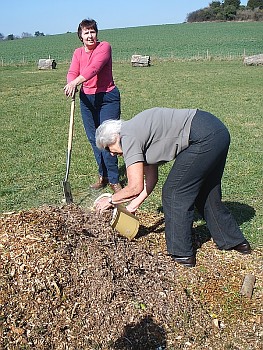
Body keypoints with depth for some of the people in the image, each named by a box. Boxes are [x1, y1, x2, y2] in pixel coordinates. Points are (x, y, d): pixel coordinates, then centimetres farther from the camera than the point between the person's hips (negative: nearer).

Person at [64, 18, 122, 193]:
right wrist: (71, 83, -28)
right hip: (87, 98, 6)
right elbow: (72, 72, -4)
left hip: (107, 97, -5)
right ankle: (103, 176, 22)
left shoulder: (105, 47, -7)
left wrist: (76, 82, -36)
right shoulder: (78, 52, 10)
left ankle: (114, 180, 1)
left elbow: (94, 68, -24)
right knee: (93, 138, 8)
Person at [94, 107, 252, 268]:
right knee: (205, 193, 22)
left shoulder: (128, 138, -10)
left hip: (204, 138, -10)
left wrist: (110, 200, 3)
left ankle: (182, 254, 12)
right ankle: (235, 241, 39)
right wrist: (134, 204, 21)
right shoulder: (136, 130, 19)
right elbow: (151, 178, 23)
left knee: (175, 192, 0)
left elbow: (135, 187, -13)